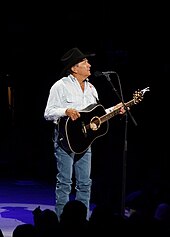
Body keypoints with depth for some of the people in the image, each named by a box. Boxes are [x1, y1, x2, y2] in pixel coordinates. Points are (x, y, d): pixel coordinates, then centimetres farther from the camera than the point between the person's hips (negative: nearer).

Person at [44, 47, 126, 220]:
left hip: (84, 139, 7)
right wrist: (66, 111, -26)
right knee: (65, 183, -4)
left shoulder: (90, 88, 15)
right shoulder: (61, 86, -7)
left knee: (84, 183, 8)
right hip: (66, 139, -7)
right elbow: (48, 113, -10)